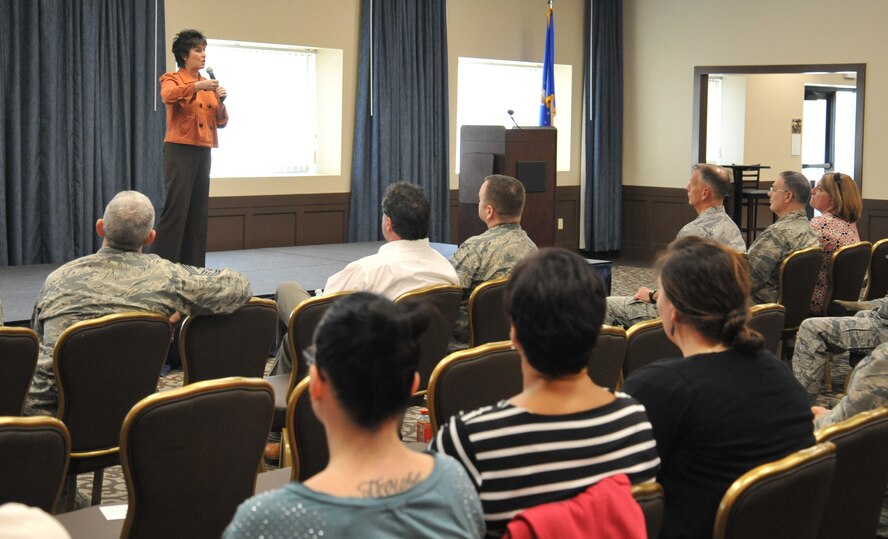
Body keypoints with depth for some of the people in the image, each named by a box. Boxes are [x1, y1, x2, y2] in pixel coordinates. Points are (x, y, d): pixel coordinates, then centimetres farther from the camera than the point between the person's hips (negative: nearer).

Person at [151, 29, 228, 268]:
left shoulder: (208, 84, 17)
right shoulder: (172, 79, 1)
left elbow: (221, 122, 13)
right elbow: (168, 96, -24)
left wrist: (221, 102, -5)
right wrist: (197, 87, -34)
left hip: (203, 152, 6)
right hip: (180, 150, -6)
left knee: (198, 212, 6)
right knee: (176, 209, -12)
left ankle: (194, 267, 11)